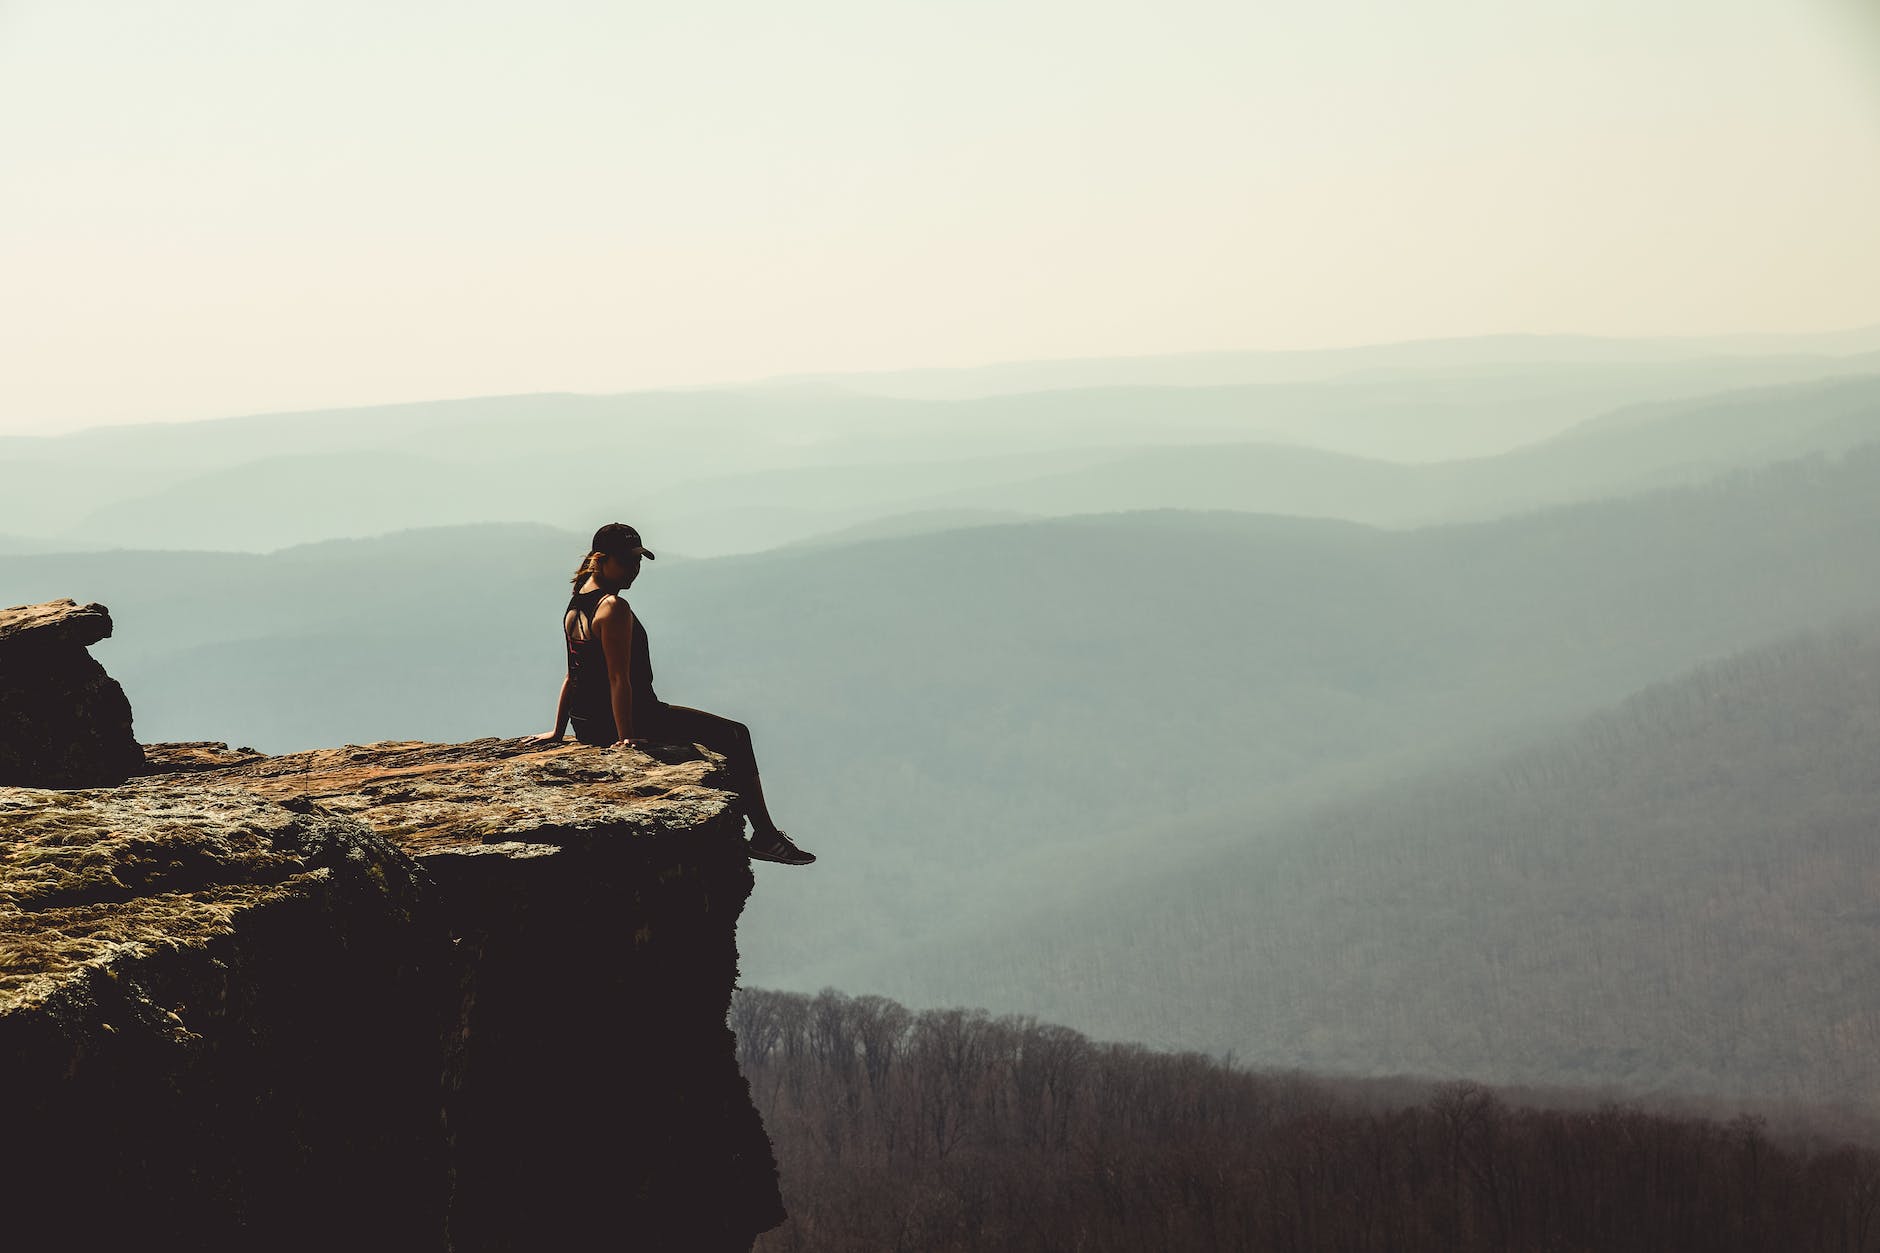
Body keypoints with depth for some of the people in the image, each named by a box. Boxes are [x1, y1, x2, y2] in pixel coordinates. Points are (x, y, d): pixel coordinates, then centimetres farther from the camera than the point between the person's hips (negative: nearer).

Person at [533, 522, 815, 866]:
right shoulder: (614, 608, -20)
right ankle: (764, 835, 3)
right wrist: (625, 737, -25)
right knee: (736, 736, 1)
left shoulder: (575, 606, 10)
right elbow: (618, 677, -24)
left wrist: (558, 731, 19)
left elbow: (573, 676, 16)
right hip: (634, 719, -10)